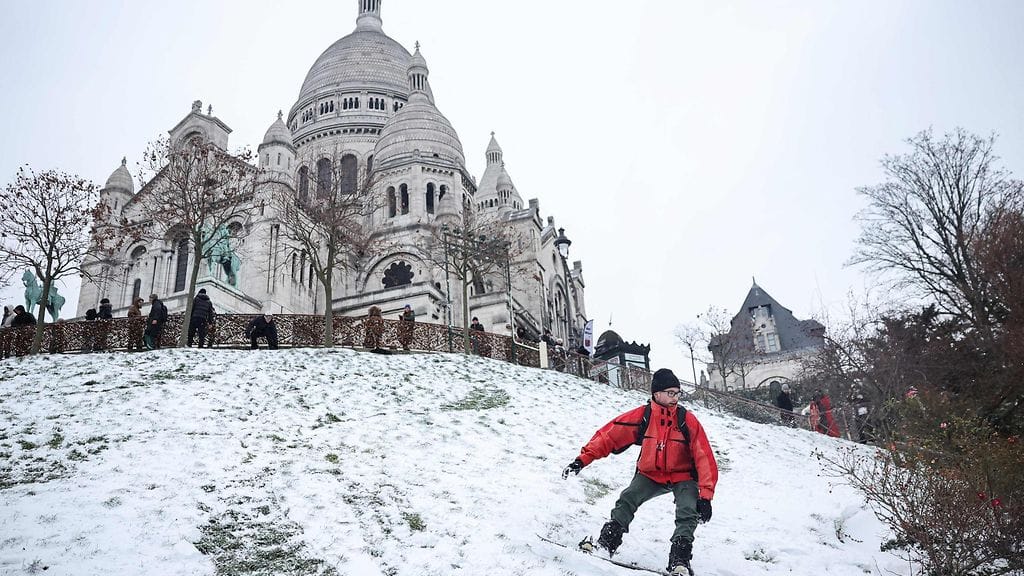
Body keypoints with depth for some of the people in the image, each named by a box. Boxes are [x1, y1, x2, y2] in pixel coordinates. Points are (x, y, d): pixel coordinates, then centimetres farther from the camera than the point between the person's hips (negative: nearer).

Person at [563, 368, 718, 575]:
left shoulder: (688, 420, -18)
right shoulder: (642, 416, -14)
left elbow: (704, 458, -17)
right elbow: (609, 435, -12)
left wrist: (705, 495, -23)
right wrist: (583, 459, -18)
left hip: (683, 477, -1)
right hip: (650, 475, 1)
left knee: (687, 513, -23)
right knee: (627, 500, -17)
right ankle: (606, 543, -9)